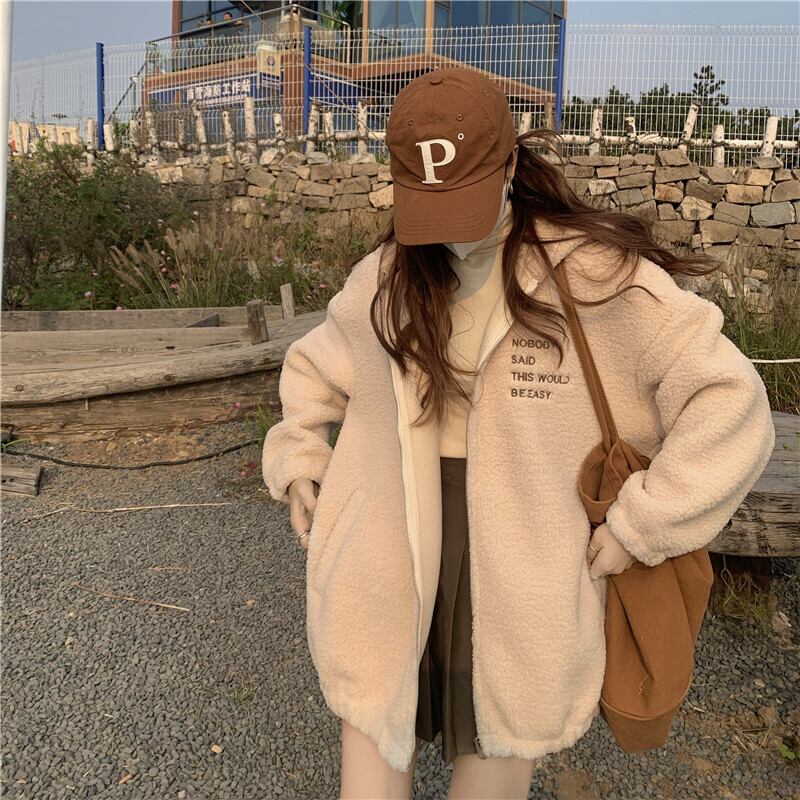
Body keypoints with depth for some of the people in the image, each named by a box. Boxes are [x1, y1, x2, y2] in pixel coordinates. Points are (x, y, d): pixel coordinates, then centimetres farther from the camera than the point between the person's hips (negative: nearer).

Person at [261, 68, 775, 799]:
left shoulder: (597, 276, -10)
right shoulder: (384, 278, 2)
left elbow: (729, 401, -8)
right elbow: (313, 369, 20)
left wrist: (640, 526, -12)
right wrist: (298, 458, 5)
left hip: (522, 568, -2)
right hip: (391, 564, 3)